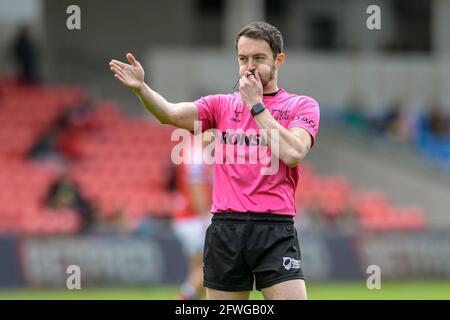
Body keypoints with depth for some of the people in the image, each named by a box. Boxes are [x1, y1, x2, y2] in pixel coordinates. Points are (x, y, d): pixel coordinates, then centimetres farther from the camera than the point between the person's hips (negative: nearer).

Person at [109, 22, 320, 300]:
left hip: (275, 230, -3)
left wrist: (256, 105, -8)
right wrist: (141, 88, -21)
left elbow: (292, 154, -11)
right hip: (226, 229, 3)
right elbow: (171, 114, -3)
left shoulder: (302, 106, 6)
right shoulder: (222, 105, 13)